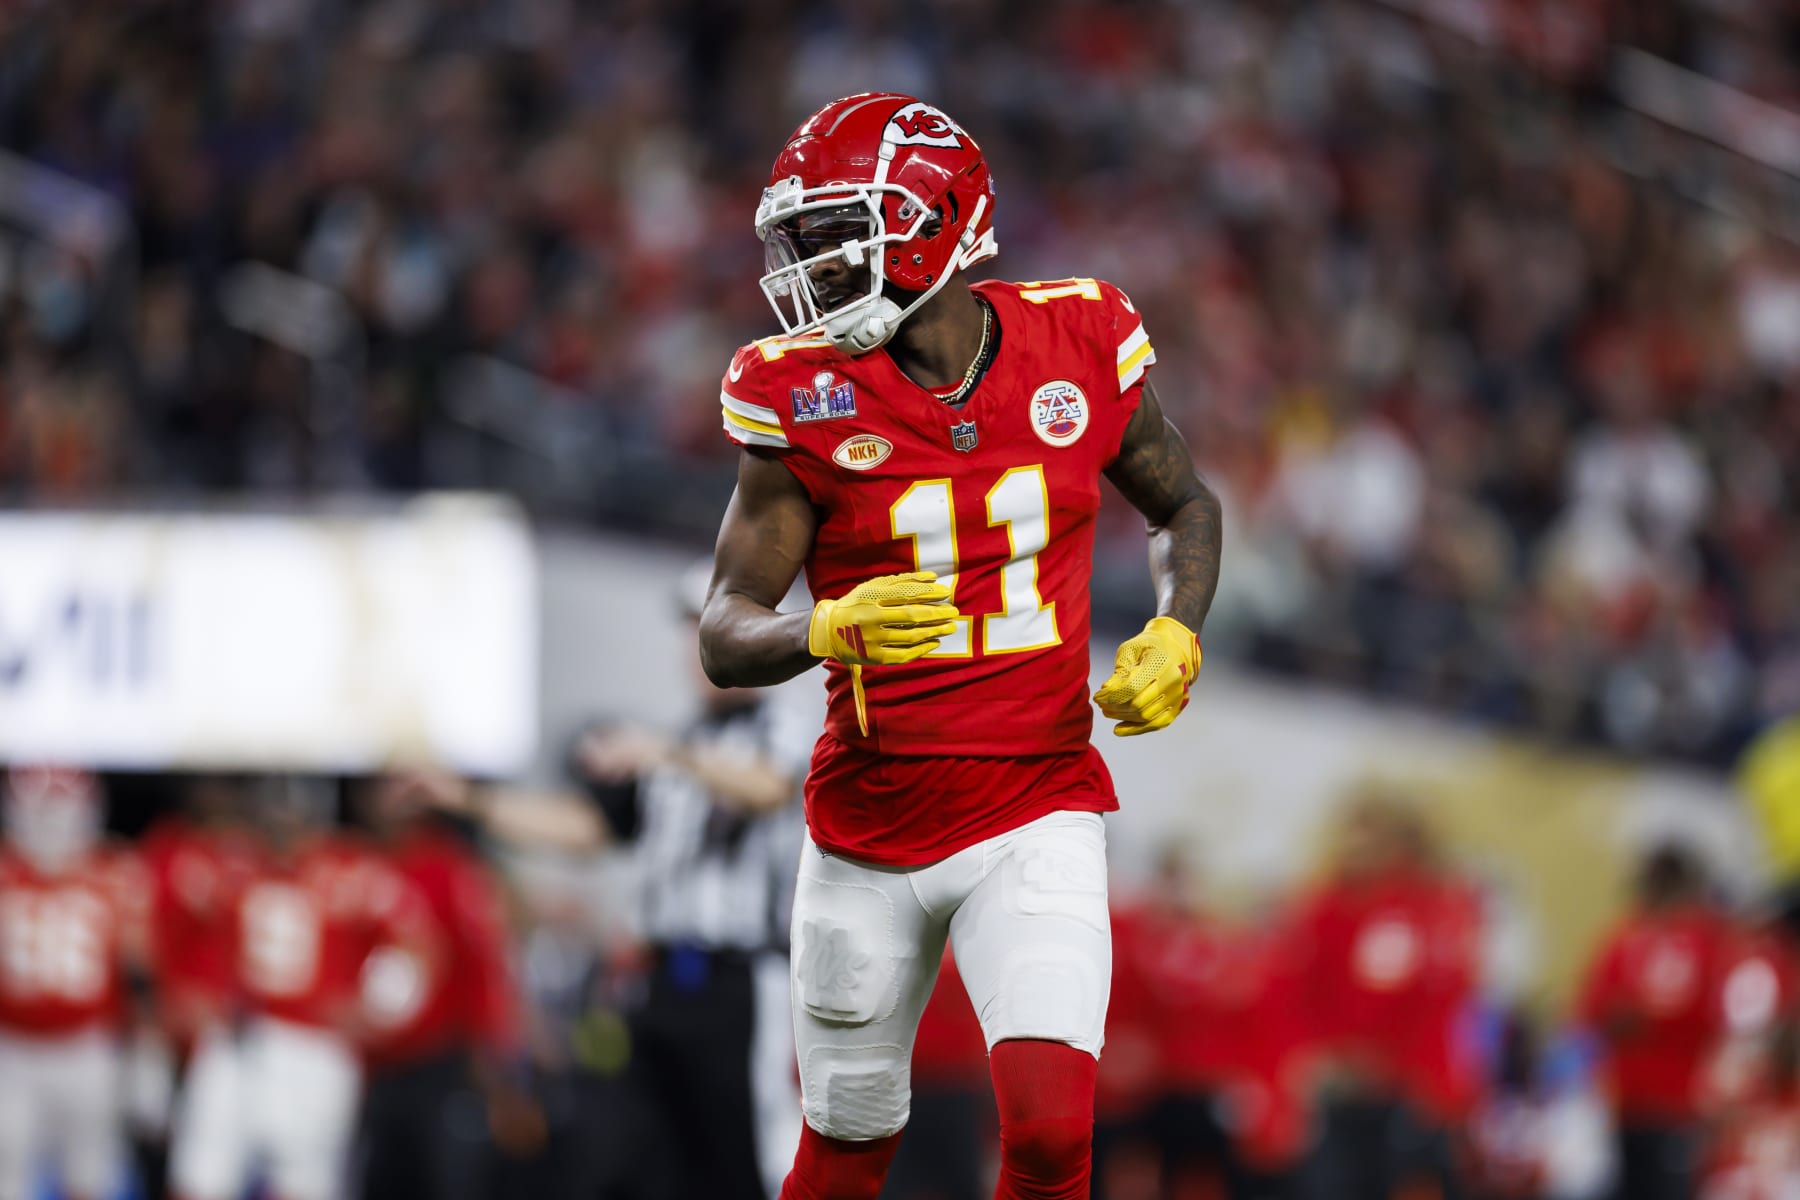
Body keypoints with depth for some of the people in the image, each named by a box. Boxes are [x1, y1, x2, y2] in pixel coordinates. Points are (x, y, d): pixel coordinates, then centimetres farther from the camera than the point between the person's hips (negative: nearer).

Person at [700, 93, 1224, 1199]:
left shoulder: (1080, 348, -3)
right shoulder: (808, 398, -7)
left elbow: (1184, 505, 15)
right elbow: (727, 639, -8)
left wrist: (1177, 632, -4)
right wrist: (826, 630, -29)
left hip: (1036, 814, 0)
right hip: (870, 828, 0)